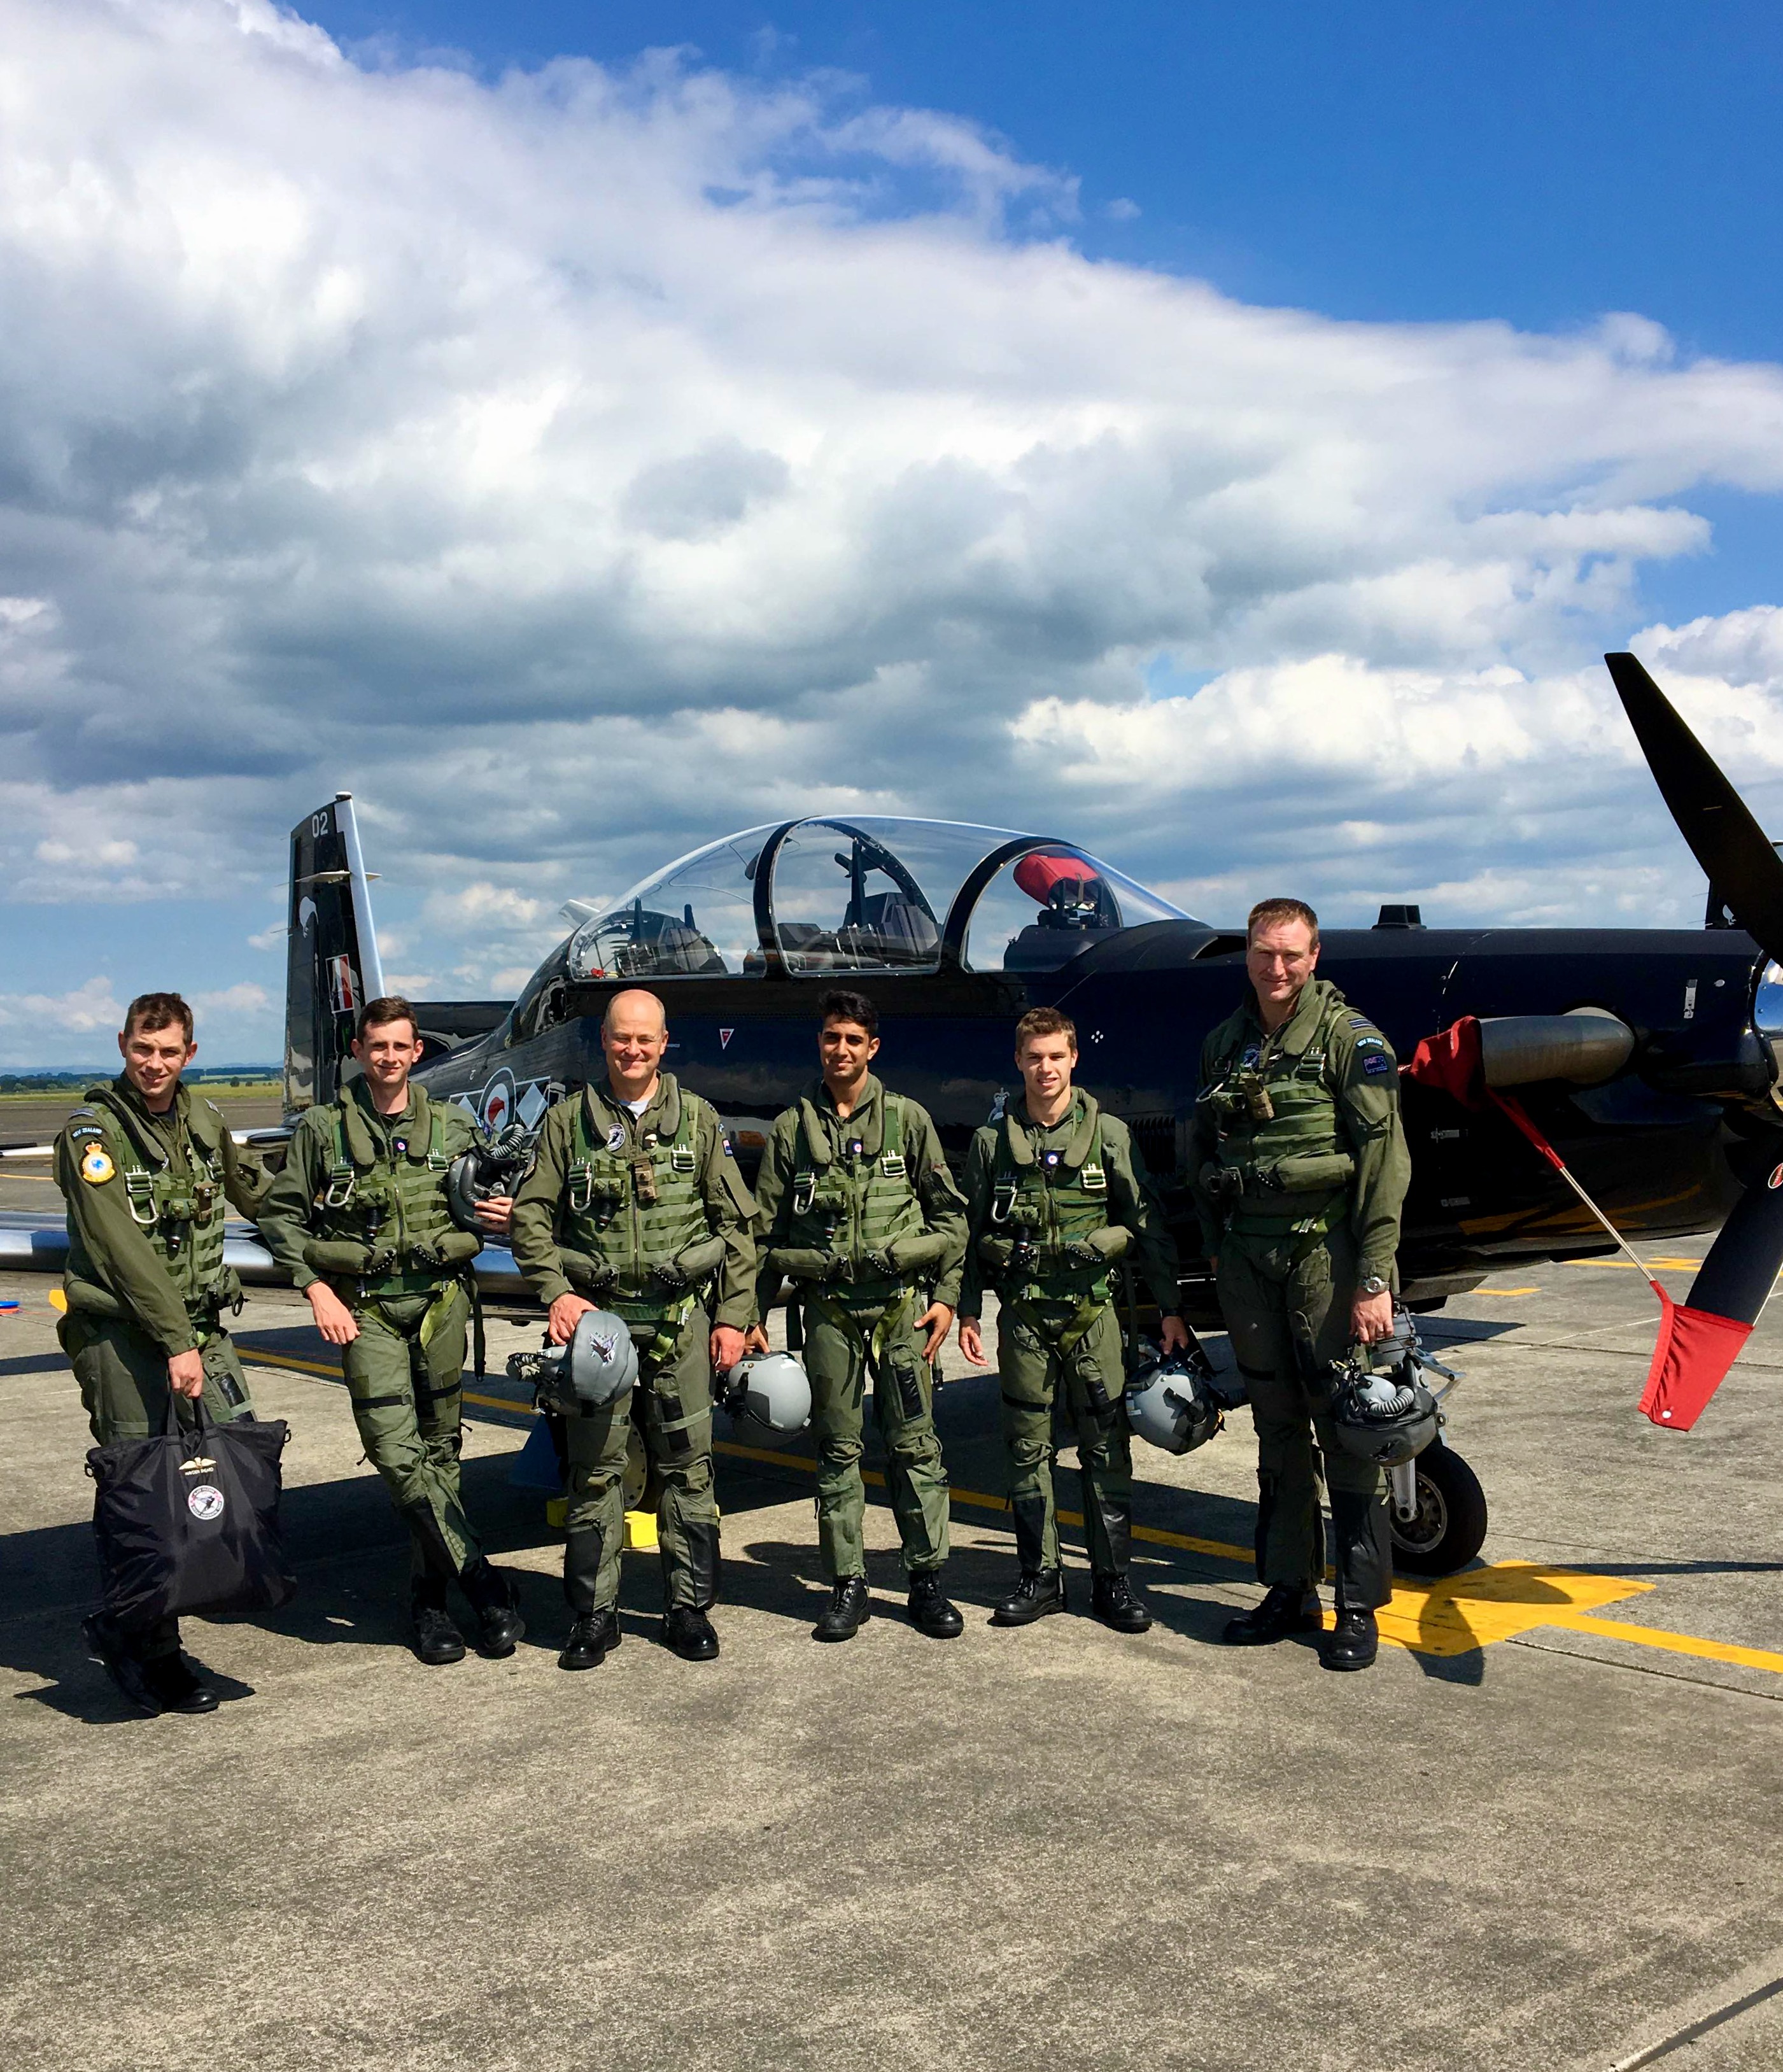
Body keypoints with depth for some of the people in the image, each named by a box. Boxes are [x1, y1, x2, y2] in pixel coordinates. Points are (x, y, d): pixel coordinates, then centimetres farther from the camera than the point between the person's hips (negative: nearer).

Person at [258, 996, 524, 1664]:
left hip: (442, 1300, 2)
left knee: (439, 1450, 5)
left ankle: (428, 1598, 15)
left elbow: (486, 1202, 19)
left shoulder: (452, 1126, 8)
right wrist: (317, 1290, -6)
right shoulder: (323, 1129, 3)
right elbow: (281, 1216, 4)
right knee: (397, 1453, -12)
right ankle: (482, 1584, -6)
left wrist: (503, 1216, -4)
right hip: (365, 1308, -2)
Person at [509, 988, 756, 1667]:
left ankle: (689, 1608, 17)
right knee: (595, 1470, 3)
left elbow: (736, 1225, 7)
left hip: (681, 1321, 0)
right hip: (596, 1315, 0)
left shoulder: (699, 1120, 6)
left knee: (686, 1468, 5)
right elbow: (530, 1215, 5)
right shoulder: (568, 1121, 5)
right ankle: (594, 1613, 14)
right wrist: (556, 1291, -9)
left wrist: (733, 1316, 1)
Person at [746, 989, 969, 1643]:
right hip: (828, 1306, 1)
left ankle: (927, 1581, 11)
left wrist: (945, 1294, -1)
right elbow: (766, 1230, 9)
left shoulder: (908, 1120, 5)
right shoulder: (792, 1129, 7)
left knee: (914, 1443, 1)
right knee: (837, 1448, 6)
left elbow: (948, 1214, 7)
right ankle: (848, 1585, 14)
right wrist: (754, 1314, 6)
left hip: (901, 1300, -1)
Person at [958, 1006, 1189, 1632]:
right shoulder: (993, 1141, 6)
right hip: (1023, 1314, 1)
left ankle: (1113, 1579, 11)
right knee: (1027, 1448, 6)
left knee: (1107, 1446, 2)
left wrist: (1169, 1308, -1)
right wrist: (967, 1310, 8)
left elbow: (1147, 1223, 3)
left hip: (1092, 1308, -1)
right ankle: (1040, 1575, 17)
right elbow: (973, 1231, 11)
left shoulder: (1109, 1134, 2)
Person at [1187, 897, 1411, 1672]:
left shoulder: (1349, 1037, -5)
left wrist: (1374, 1279, -14)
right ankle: (1289, 1591, 21)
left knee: (1345, 1428, -2)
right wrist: (1216, 1252, 14)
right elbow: (1203, 1153, 19)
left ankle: (1360, 1606, 8)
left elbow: (1384, 1161, -9)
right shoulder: (1224, 1043, 11)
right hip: (1247, 1254, 5)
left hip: (1324, 1249, -5)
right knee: (1277, 1429, 11)